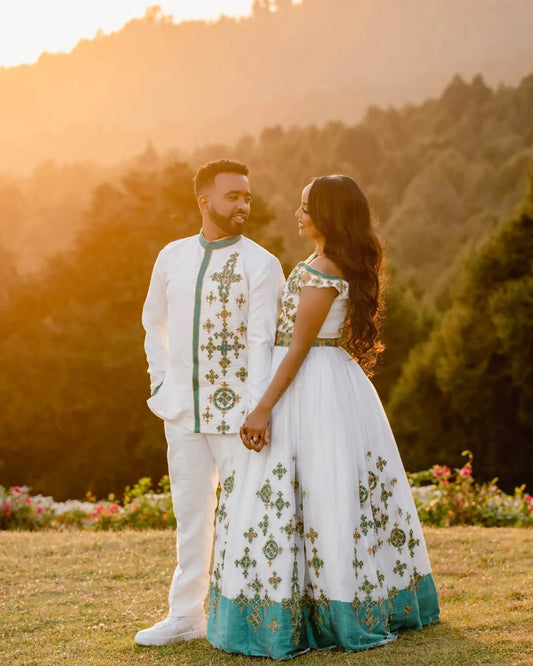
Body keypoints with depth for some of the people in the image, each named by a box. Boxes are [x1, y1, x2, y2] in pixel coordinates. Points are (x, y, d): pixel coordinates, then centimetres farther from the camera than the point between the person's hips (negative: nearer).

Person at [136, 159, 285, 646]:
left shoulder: (261, 264, -6)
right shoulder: (172, 258, 8)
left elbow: (262, 342, -13)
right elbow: (154, 323, 22)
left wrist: (258, 413, -21)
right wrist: (159, 383, 14)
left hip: (236, 412, -4)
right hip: (183, 410, 5)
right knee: (191, 515, 14)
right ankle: (186, 615, 25)